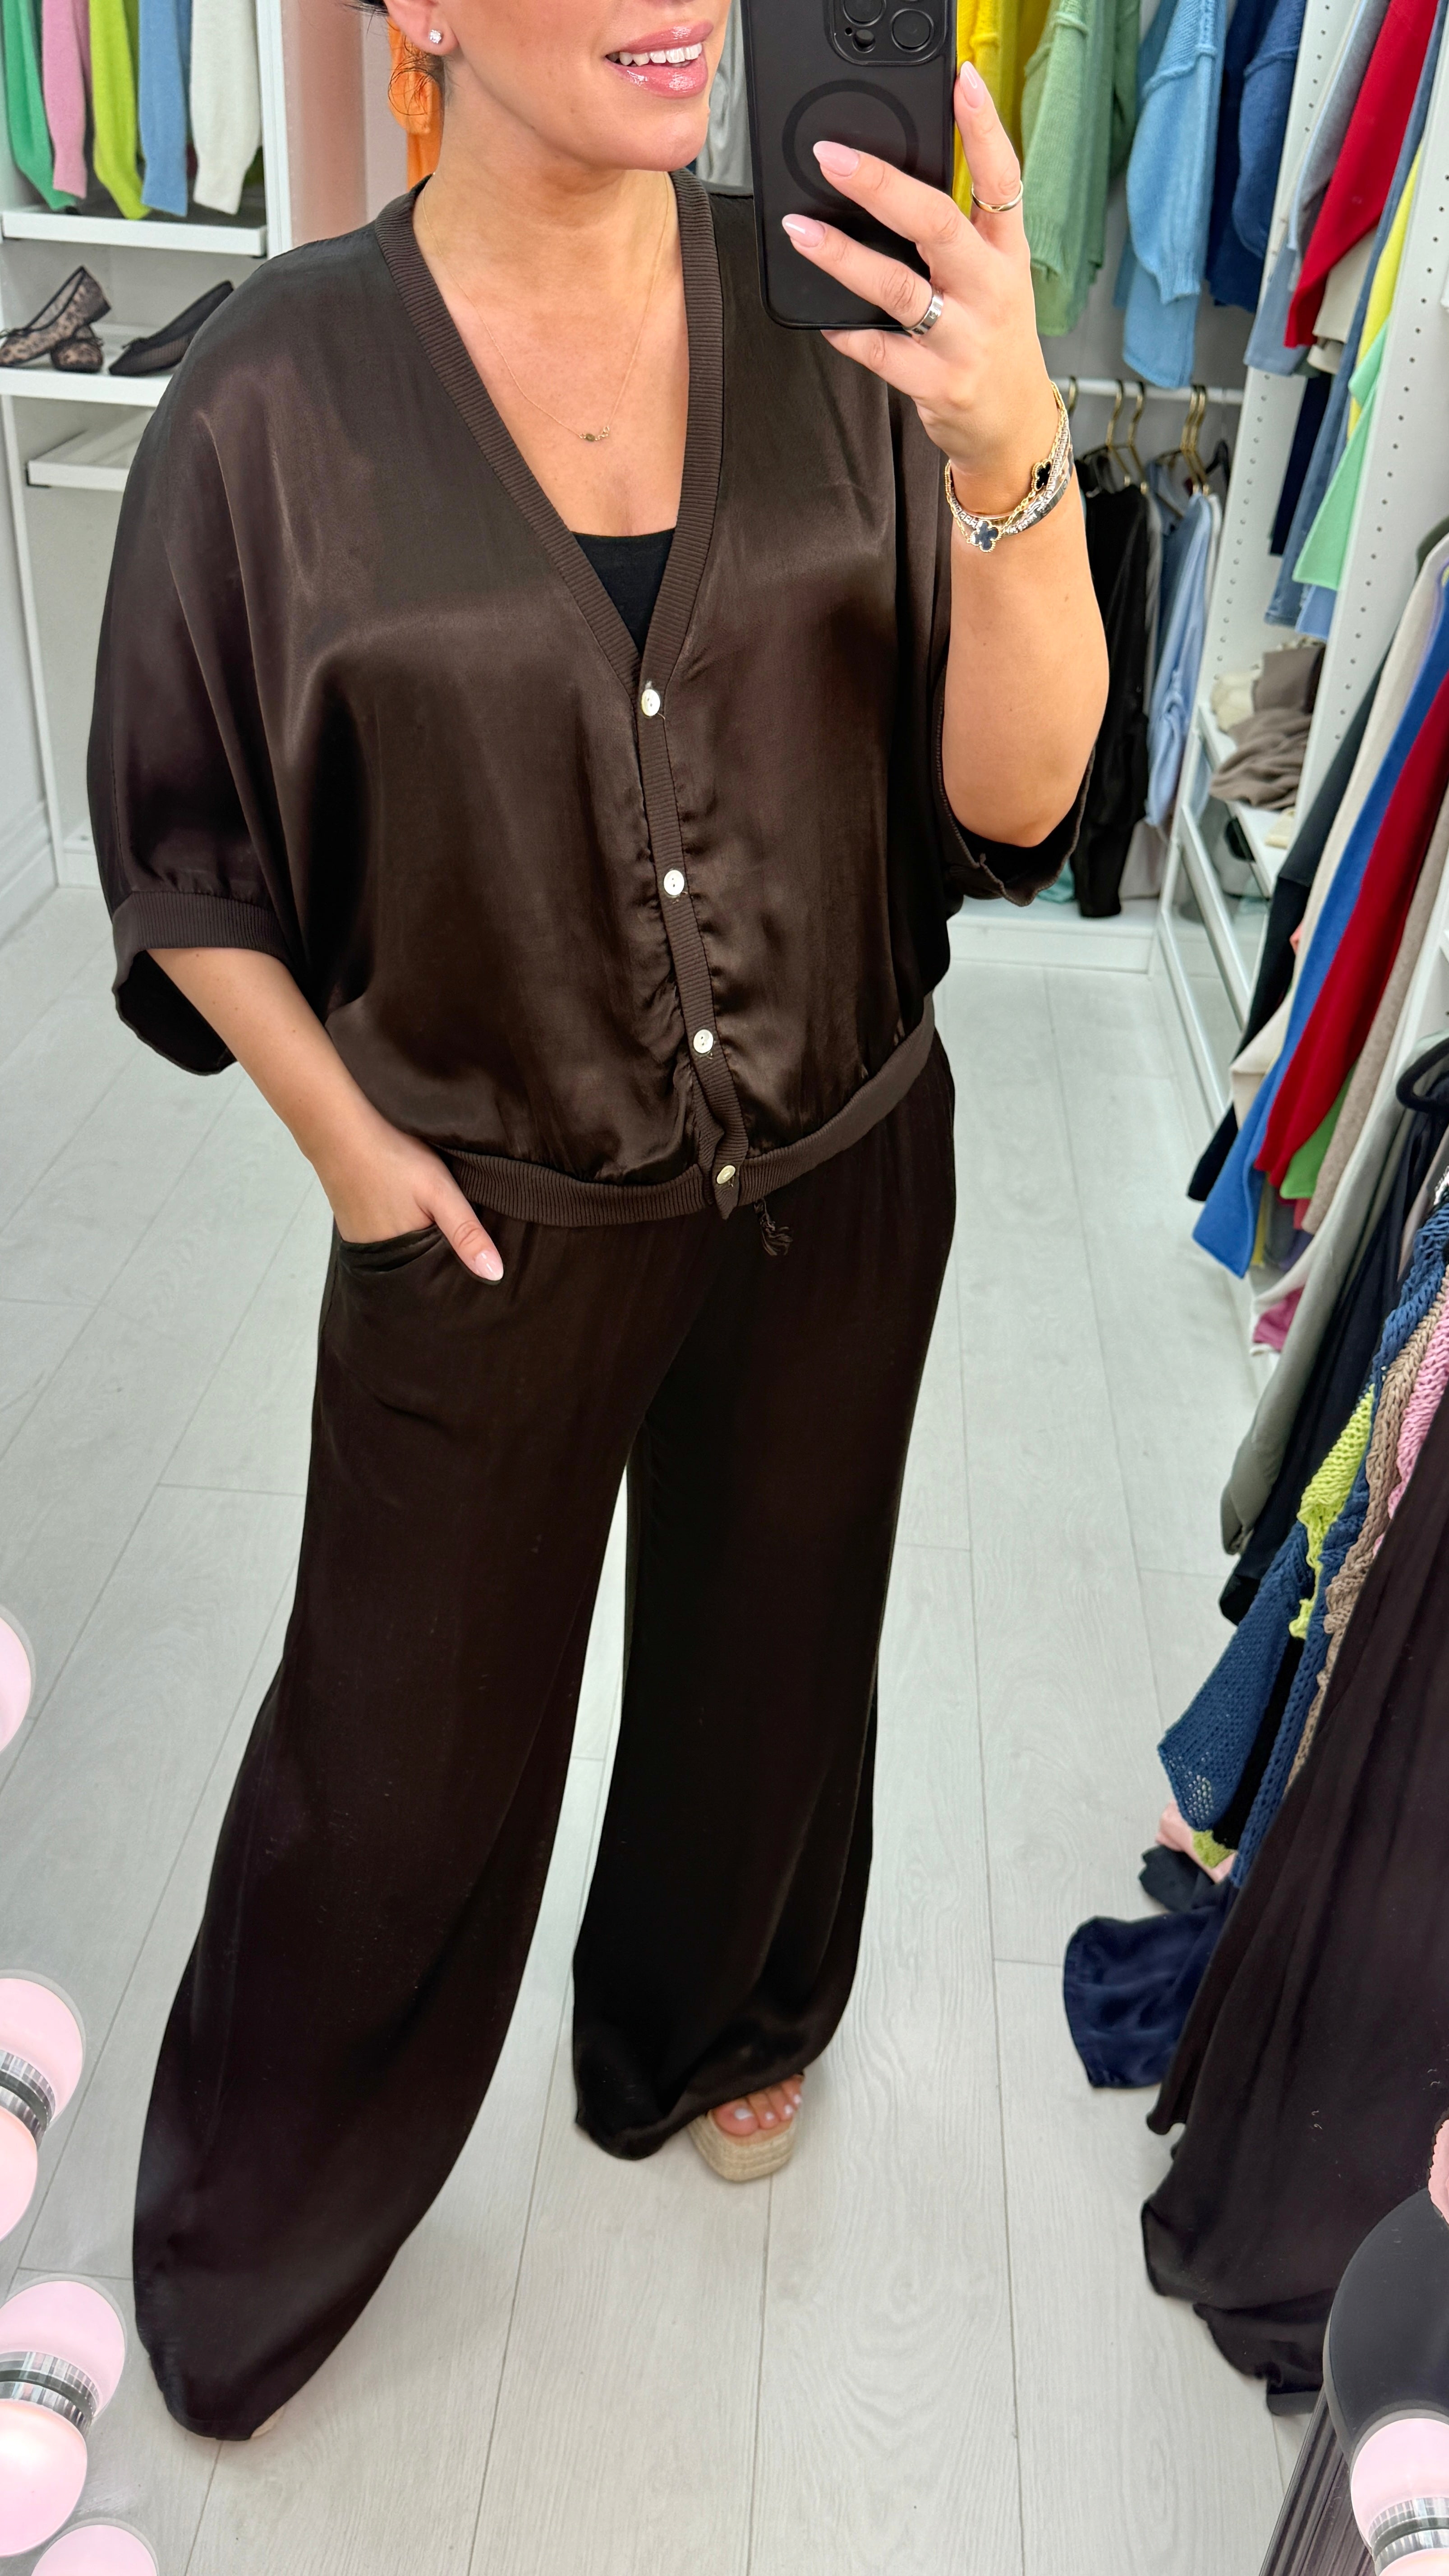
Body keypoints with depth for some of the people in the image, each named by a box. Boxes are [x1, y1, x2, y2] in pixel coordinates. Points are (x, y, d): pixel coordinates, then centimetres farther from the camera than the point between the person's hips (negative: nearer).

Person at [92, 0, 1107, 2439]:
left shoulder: (841, 317, -9)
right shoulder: (274, 397, -14)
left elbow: (1015, 797, -13)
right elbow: (181, 860, -2)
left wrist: (1014, 458, -28)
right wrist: (346, 1139, -9)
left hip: (840, 1186, 3)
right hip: (490, 1225, -2)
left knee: (766, 1668, 24)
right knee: (401, 1758, 15)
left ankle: (713, 2029, 59)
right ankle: (249, 2237, 47)